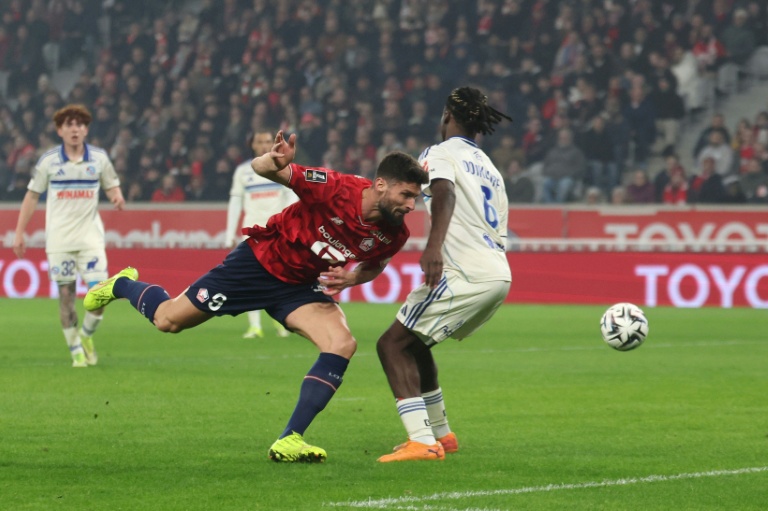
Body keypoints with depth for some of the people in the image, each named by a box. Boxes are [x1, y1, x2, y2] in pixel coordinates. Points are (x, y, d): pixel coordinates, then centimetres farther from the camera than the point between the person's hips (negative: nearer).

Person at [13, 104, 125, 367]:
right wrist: (19, 234, 2)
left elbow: (112, 186, 12)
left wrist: (117, 197, -14)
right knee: (66, 294, -1)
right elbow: (32, 196, 4)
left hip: (90, 235, 1)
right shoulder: (48, 160, -1)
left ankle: (87, 335, 17)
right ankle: (76, 351, 11)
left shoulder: (99, 157, 1)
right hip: (59, 239, -1)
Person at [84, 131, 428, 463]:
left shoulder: (393, 235, -17)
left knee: (343, 345, -21)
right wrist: (274, 162, -53)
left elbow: (373, 265, 9)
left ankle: (289, 441, -16)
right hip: (260, 261, -4)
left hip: (300, 286, 4)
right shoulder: (338, 189, -33)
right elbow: (259, 168, -28)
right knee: (167, 320, 7)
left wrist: (353, 277, -16)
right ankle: (122, 285, 43)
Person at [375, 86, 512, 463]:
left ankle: (421, 442, -18)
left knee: (393, 344, -6)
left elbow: (444, 192, -20)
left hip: (466, 274, -8)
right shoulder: (490, 170, 27)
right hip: (498, 275, 8)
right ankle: (439, 433, 27)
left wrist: (434, 246, -36)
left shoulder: (440, 154, 3)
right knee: (413, 343, 24)